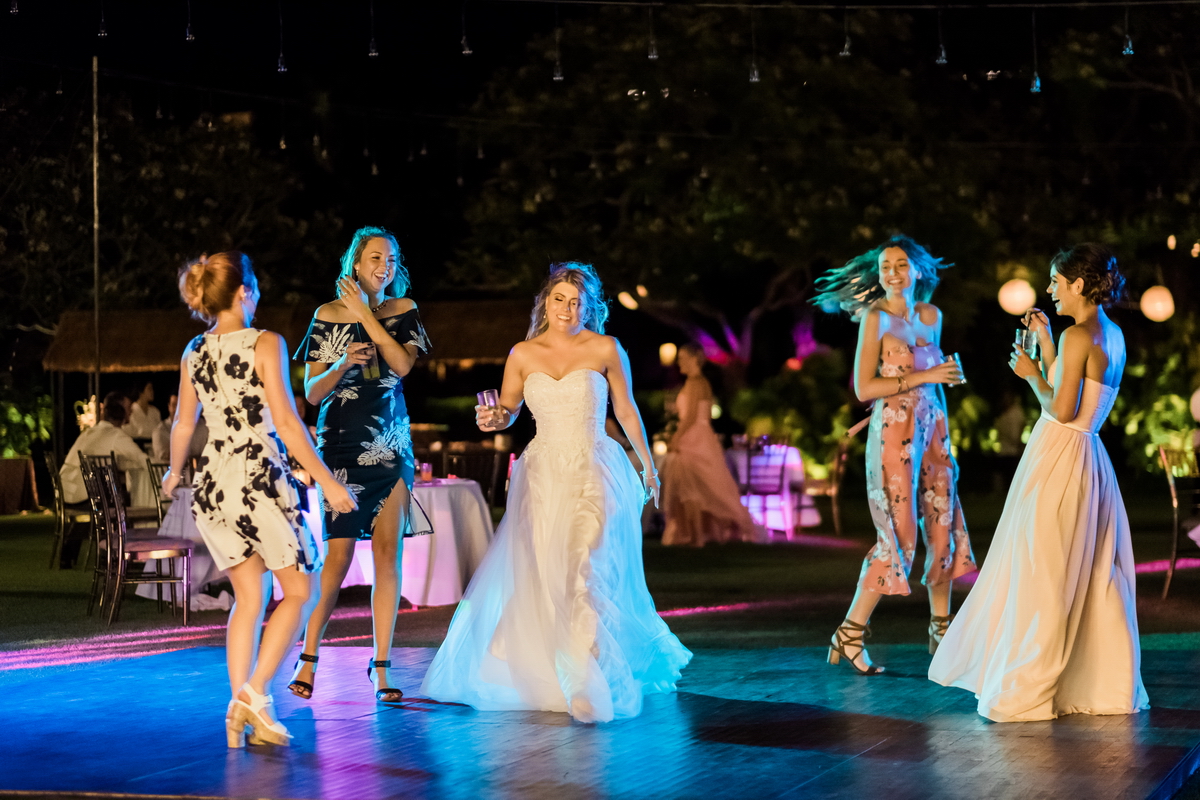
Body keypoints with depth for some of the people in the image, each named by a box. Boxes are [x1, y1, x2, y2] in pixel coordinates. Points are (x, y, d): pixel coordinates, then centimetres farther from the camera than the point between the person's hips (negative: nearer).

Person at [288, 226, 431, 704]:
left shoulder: (403, 311, 6)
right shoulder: (327, 316, 1)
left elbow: (403, 364, -11)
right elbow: (312, 392, 0)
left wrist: (365, 315, -10)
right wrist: (345, 363, -19)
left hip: (391, 446, 2)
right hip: (341, 445, -2)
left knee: (388, 552, -2)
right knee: (339, 555, -6)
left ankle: (381, 668, 3)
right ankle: (308, 657, 8)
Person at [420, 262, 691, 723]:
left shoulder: (605, 349, 1)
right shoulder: (523, 355, 6)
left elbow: (626, 411, 11)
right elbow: (506, 412, 15)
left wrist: (648, 465, 18)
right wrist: (493, 419, -9)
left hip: (594, 475, -3)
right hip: (544, 475, 3)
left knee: (585, 571, -19)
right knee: (541, 579, 3)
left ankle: (592, 686, -17)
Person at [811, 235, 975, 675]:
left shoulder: (931, 315, 11)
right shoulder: (876, 317, -7)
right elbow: (864, 387, -14)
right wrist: (923, 377, -17)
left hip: (932, 429, 7)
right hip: (894, 432, -6)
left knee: (944, 529, 7)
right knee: (898, 536, -9)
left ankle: (941, 630, 20)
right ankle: (850, 634, -2)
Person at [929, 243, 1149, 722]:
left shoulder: (1078, 335, -14)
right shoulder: (1113, 336, 13)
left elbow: (1061, 409, -18)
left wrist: (1030, 374, -3)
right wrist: (1045, 343, 19)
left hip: (1059, 459, -9)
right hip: (1089, 461, 9)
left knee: (1040, 575, -4)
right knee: (1094, 575, 12)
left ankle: (1025, 693, -1)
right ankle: (1106, 685, 17)